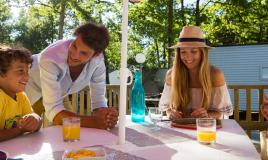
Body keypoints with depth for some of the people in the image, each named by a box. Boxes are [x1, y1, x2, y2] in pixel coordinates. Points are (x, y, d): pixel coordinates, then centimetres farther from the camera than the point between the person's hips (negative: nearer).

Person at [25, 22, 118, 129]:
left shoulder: (98, 59, -27)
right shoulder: (51, 59, -40)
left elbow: (98, 99, -21)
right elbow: (53, 111, -42)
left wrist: (105, 115, -44)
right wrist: (94, 122, -54)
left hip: (59, 93, 4)